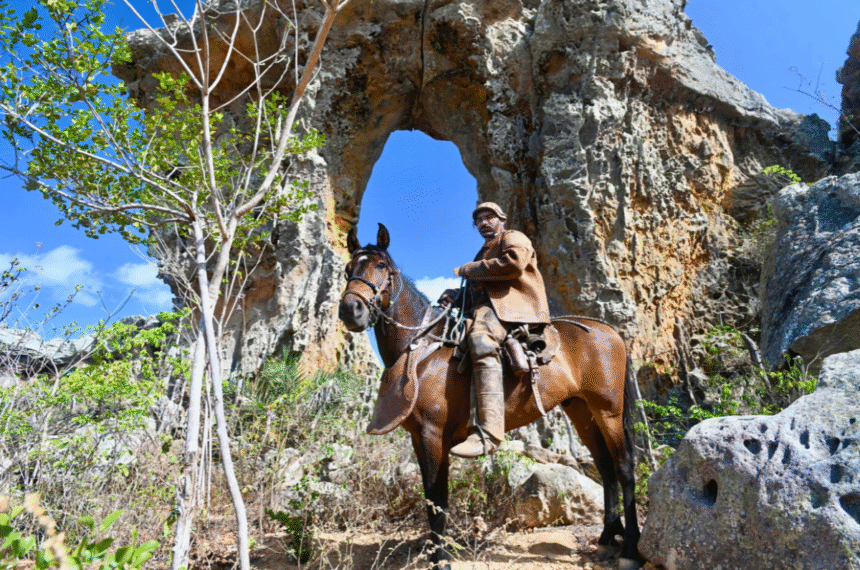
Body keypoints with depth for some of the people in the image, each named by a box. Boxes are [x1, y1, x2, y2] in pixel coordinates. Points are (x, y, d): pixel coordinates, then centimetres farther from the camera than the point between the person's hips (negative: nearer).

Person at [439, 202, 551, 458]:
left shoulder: (513, 238, 8)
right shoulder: (484, 252, 35)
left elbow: (514, 263, -16)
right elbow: (475, 290, 28)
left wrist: (470, 270, -8)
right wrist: (455, 295, 5)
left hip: (513, 306, -11)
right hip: (487, 307, 11)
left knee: (480, 340, -38)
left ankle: (488, 432, -50)